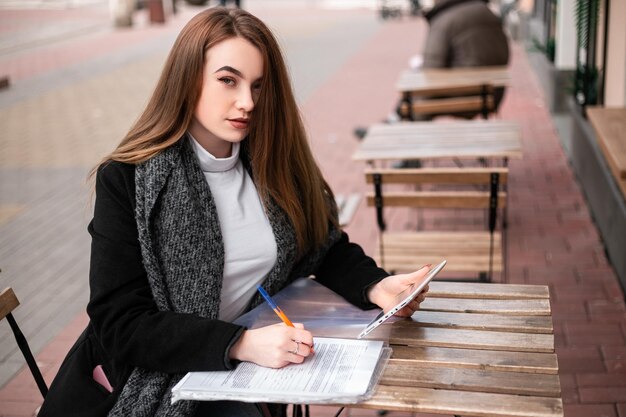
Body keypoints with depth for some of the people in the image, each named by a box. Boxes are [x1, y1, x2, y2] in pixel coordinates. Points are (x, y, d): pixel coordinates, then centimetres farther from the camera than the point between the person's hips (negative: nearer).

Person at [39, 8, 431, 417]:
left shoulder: (275, 167, -1)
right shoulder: (127, 181, -13)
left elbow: (328, 247, 11)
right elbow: (121, 324, -16)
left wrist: (375, 286, -11)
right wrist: (240, 343, -29)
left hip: (231, 379, 4)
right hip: (141, 383, -4)